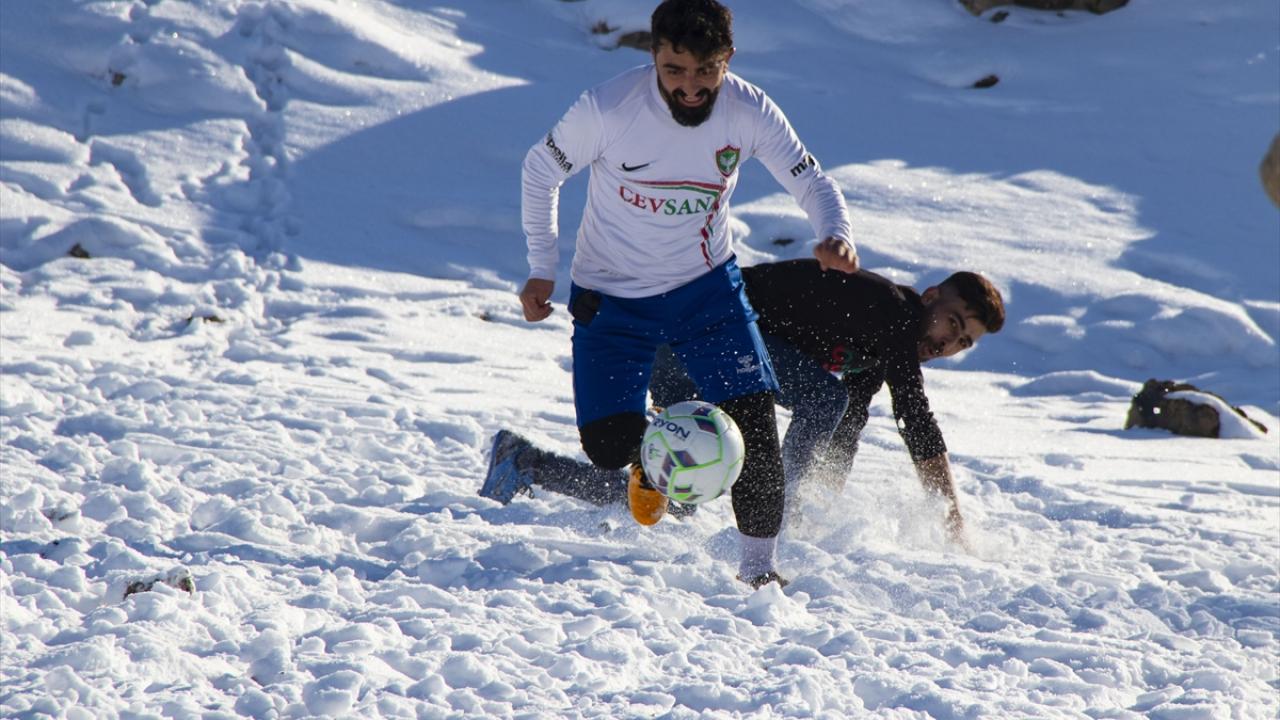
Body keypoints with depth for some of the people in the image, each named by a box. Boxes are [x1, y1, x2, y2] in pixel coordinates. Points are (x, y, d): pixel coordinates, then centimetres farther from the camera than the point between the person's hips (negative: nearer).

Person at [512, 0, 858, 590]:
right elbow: (541, 170, -6)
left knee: (754, 421, -12)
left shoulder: (749, 112, -17)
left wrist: (835, 235, -32)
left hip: (706, 287, 2)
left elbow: (812, 182, -9)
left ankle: (759, 566, 4)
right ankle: (650, 453, 28)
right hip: (611, 297, -1)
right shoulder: (607, 109, -23)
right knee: (610, 448, -9)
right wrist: (541, 270, -8)